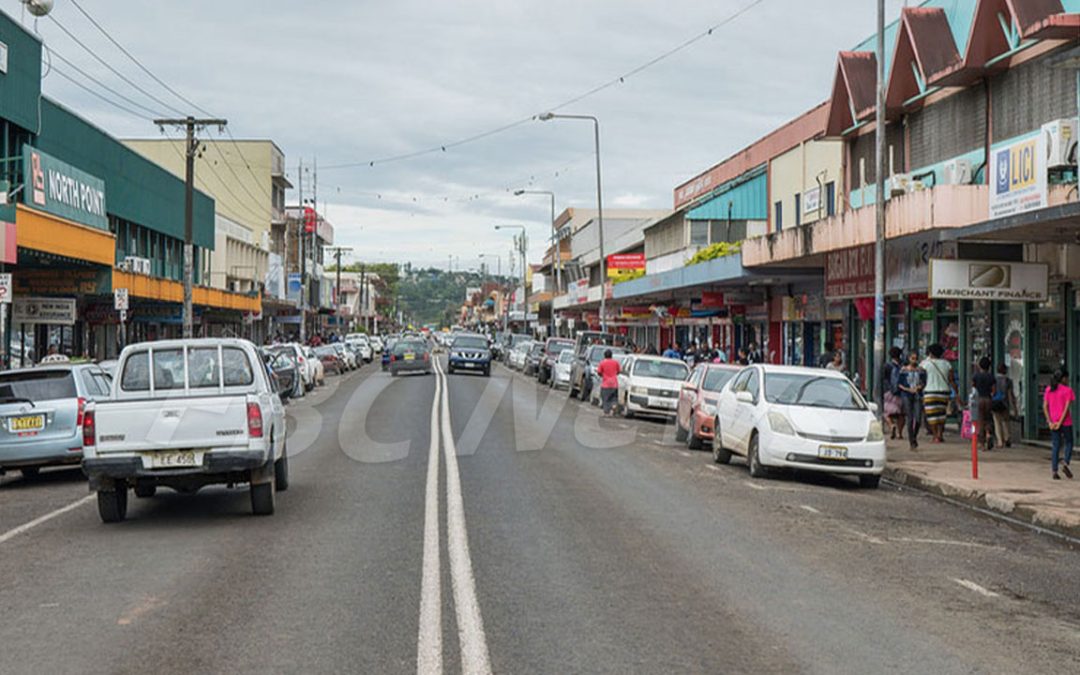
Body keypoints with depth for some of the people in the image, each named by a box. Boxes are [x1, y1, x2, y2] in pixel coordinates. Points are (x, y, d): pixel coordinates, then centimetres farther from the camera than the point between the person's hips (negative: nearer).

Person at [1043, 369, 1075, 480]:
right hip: (1066, 422, -4)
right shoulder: (1068, 390, -8)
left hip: (1053, 422, 4)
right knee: (1068, 443, 12)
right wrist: (1060, 423, -14)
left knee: (1055, 446, 7)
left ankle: (1054, 471, 1)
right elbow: (1067, 408, -14)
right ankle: (1065, 463, -11)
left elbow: (1045, 407, 0)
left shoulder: (1048, 390, 6)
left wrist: (1050, 422, -4)